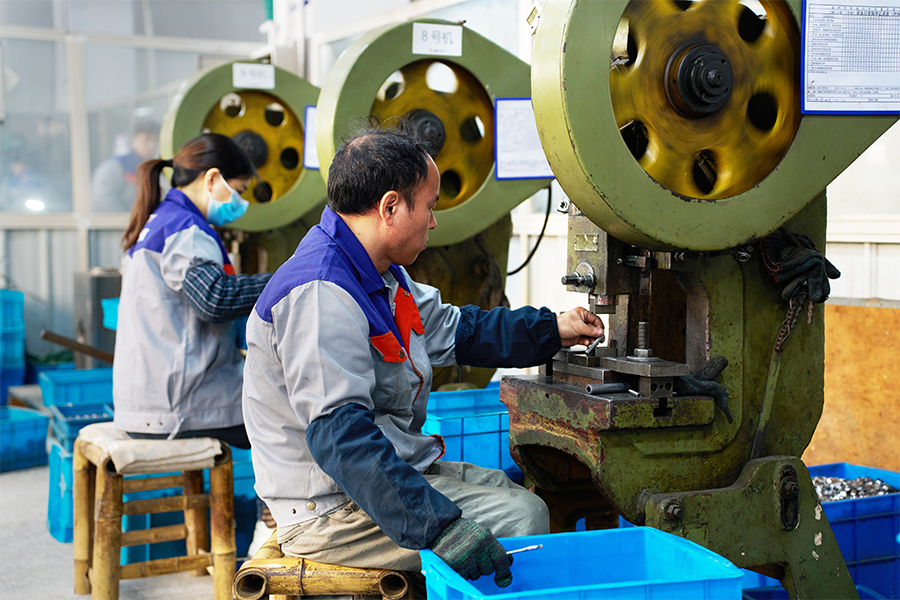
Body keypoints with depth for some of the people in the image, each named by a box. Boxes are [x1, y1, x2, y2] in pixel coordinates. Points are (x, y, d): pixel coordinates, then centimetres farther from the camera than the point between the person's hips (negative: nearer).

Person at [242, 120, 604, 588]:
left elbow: (452, 330, 24)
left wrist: (552, 330, 23)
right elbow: (339, 434, -34)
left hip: (387, 463, 11)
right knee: (522, 519, -16)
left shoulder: (378, 273, 10)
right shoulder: (320, 294, -25)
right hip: (333, 509, -11)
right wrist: (440, 526, -40)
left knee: (511, 491, 14)